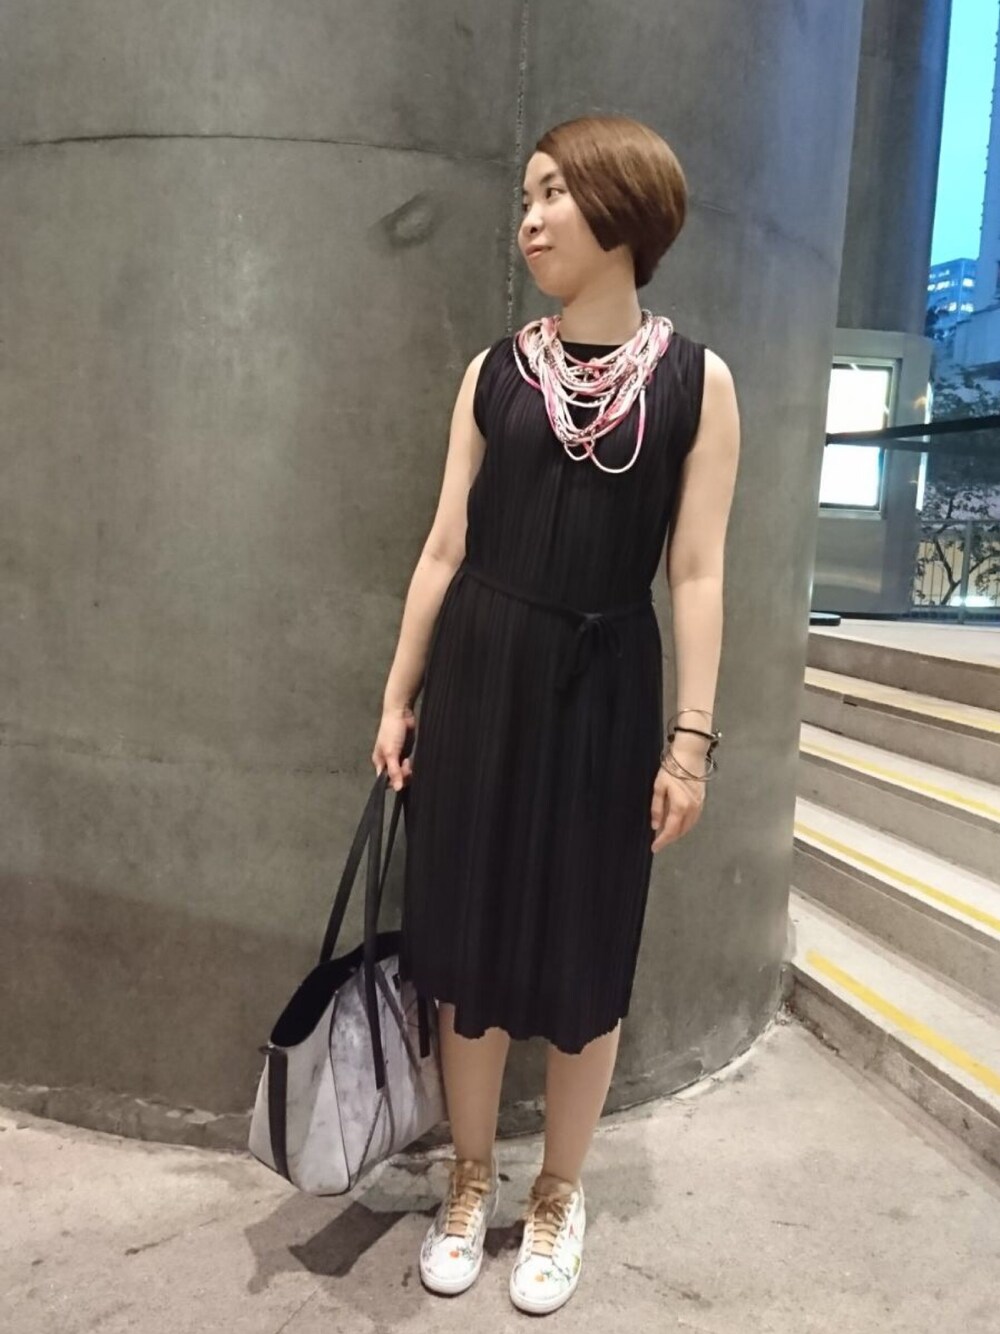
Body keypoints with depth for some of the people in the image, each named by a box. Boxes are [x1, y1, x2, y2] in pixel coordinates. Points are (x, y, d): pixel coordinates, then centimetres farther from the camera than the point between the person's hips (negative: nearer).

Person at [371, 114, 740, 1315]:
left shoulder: (696, 381, -1)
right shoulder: (495, 371, 5)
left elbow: (697, 574, -3)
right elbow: (445, 548, 6)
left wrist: (692, 736, -6)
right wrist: (398, 698, 5)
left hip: (602, 691, -2)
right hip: (479, 678, 3)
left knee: (583, 957, 8)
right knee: (469, 942, 10)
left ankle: (558, 1197, 32)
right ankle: (471, 1180, 33)